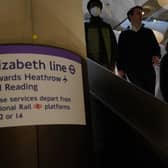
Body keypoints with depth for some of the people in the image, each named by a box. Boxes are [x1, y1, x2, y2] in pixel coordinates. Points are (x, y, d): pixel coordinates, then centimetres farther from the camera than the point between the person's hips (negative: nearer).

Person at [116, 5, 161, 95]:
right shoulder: (124, 34, 8)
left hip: (149, 70, 3)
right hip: (133, 71, -2)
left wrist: (156, 56, -6)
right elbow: (120, 53, 7)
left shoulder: (148, 32, 13)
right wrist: (120, 69, -2)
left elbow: (156, 47, 15)